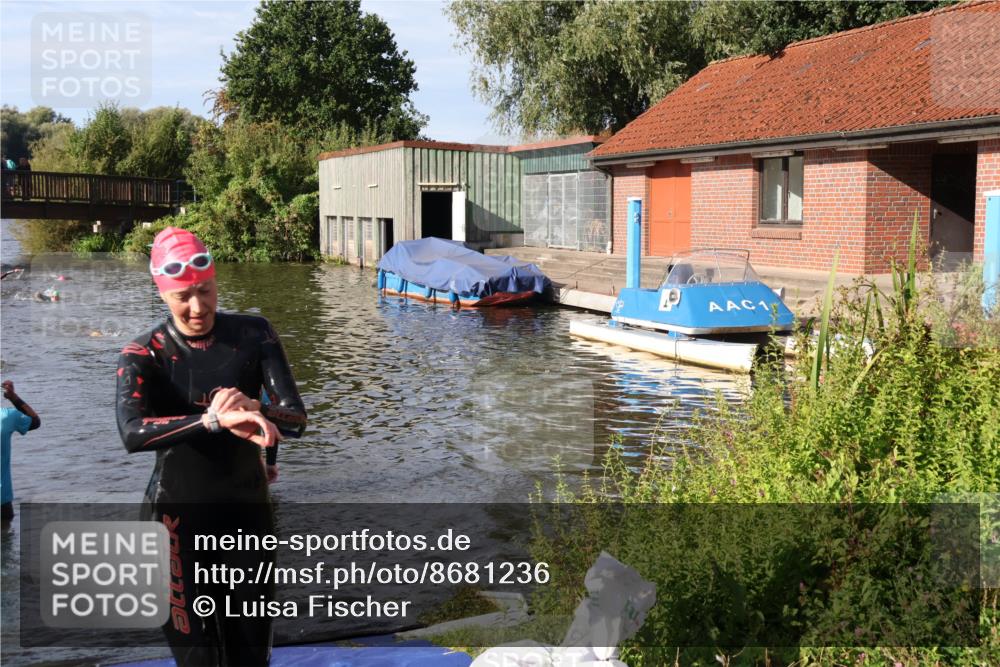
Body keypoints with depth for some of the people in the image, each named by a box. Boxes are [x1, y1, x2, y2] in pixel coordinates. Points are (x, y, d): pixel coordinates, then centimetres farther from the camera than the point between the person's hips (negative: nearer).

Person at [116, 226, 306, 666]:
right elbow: (131, 433, -30)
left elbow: (296, 419, -12)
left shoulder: (253, 335, -6)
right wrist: (214, 420, -41)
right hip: (179, 514, -2)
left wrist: (253, 409, -31)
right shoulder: (144, 355, -11)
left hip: (247, 507, 2)